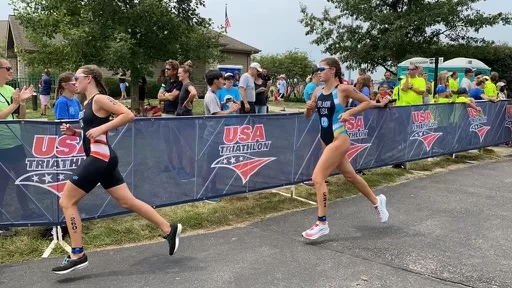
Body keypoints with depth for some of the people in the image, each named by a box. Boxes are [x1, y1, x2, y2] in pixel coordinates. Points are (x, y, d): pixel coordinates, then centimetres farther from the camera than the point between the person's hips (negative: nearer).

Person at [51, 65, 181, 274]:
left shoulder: (100, 99, -10)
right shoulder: (88, 103, 18)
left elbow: (128, 115, -20)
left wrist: (101, 128, -22)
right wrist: (74, 132, 11)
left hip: (100, 157, -10)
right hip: (100, 158, 10)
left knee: (66, 202, -3)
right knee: (127, 201, 10)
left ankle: (77, 255, 1)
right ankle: (169, 230, 15)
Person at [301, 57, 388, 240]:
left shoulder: (343, 89, -12)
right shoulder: (318, 92, 5)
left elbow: (367, 102, -3)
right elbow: (308, 116, 11)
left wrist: (349, 112, -16)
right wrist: (308, 108, -11)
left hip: (339, 140, -8)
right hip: (326, 141, 8)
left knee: (317, 178, -14)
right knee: (350, 176, 21)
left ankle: (322, 223, -6)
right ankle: (377, 201, 43)